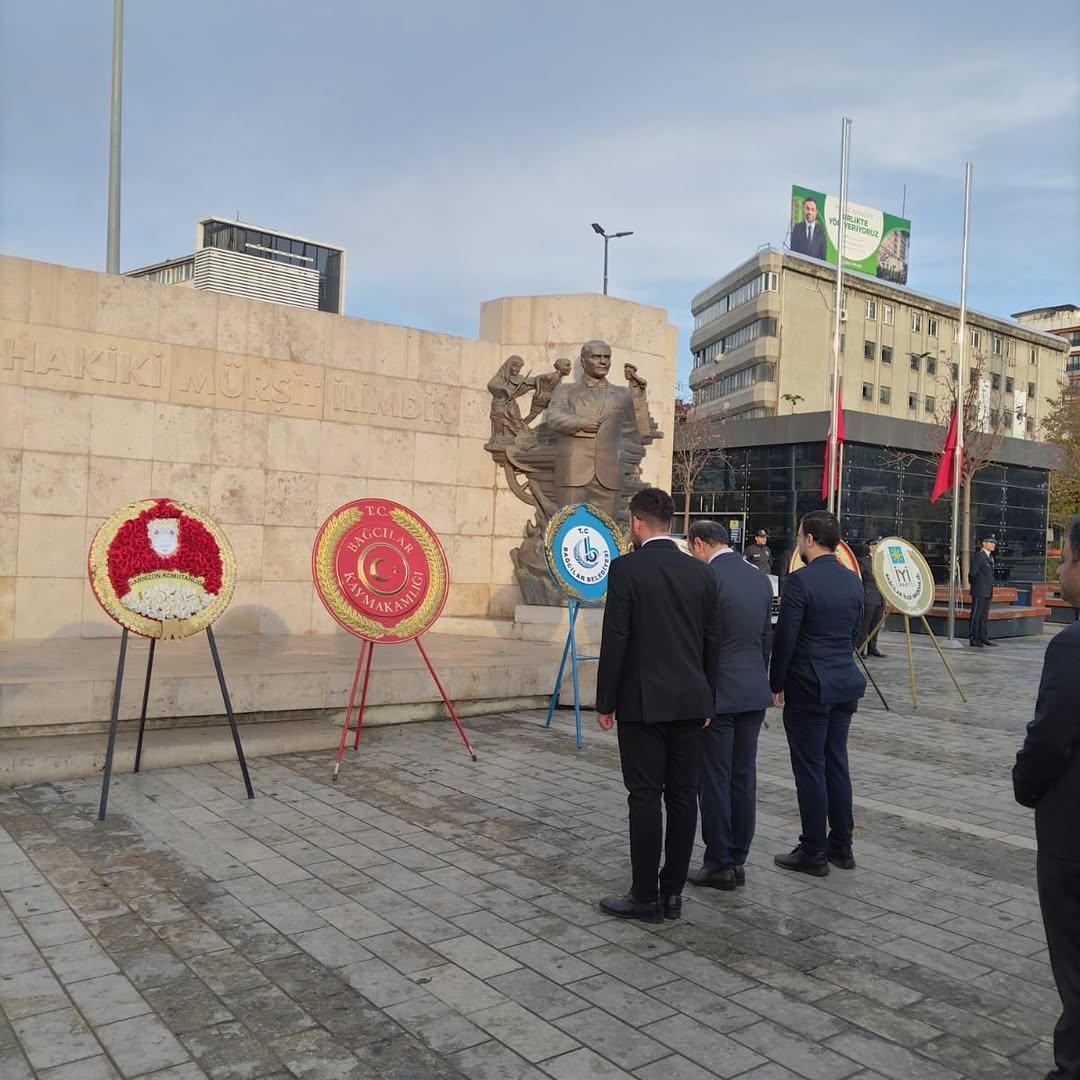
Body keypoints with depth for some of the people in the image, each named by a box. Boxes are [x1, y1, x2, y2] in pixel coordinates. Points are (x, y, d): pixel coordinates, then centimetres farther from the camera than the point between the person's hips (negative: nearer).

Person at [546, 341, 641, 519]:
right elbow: (553, 418, -3)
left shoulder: (622, 395, 19)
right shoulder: (565, 391, 14)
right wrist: (580, 422, -18)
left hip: (608, 476, 2)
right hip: (573, 472, -1)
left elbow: (631, 435, 24)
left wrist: (624, 465, 15)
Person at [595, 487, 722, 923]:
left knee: (645, 797, 0)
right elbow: (712, 642, 10)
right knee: (683, 795, 8)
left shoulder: (626, 568, -10)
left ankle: (645, 896, 7)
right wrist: (707, 701, 18)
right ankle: (672, 892, 17)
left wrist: (605, 702, -4)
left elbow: (615, 640, -12)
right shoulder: (701, 573, 7)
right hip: (689, 700, 5)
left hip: (643, 701, -5)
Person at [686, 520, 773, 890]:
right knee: (743, 776, 12)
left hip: (717, 694, -7)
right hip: (754, 693, 7)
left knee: (713, 779, 2)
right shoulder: (760, 578, 10)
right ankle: (738, 859, 20)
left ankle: (719, 864, 9)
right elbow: (766, 637, 15)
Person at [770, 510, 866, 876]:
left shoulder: (800, 581, -16)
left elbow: (784, 638, -14)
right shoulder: (853, 581, 6)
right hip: (844, 684, 7)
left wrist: (776, 685, -2)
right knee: (836, 764, 15)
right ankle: (841, 846, 24)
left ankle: (813, 853, 9)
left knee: (810, 769, 1)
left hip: (808, 688, -7)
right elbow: (854, 635, 13)